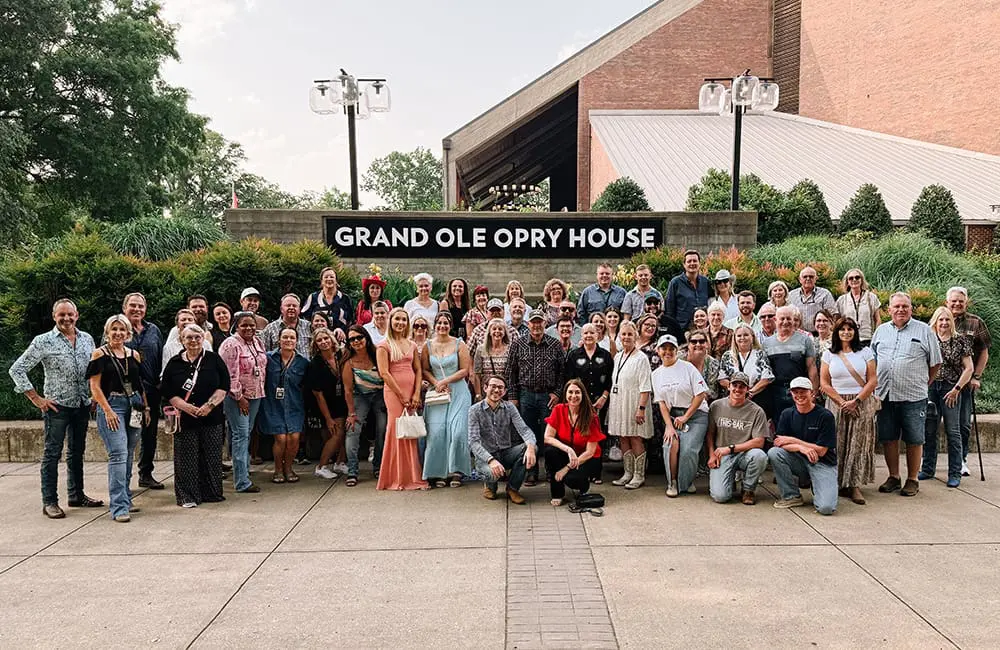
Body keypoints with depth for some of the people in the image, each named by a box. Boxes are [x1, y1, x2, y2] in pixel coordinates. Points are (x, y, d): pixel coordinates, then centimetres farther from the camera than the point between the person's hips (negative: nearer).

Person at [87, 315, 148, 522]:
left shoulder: (134, 355, 12)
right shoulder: (99, 354, -2)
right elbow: (95, 386, -6)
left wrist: (146, 407, 13)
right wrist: (107, 410, -13)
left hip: (134, 406, 6)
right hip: (111, 406, -5)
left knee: (129, 455, 11)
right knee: (118, 454, -13)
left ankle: (125, 499, 22)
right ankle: (119, 507, -13)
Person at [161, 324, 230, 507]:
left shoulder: (214, 359, 4)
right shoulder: (174, 363, 6)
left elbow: (224, 385, 0)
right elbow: (167, 392, 3)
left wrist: (210, 405, -12)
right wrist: (186, 407, -11)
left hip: (212, 417, 0)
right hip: (185, 418, 0)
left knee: (211, 456, 4)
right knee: (187, 458, 1)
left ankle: (212, 492, 16)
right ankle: (188, 497, 10)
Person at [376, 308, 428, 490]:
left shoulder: (411, 345, 14)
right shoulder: (384, 345, -2)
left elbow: (418, 370, 12)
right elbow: (384, 373, -9)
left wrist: (416, 394, -2)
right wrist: (402, 396, -11)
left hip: (411, 394, 5)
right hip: (393, 392, -4)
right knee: (397, 431, -4)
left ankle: (412, 477, 12)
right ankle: (397, 478, 5)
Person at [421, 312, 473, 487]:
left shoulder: (459, 344, 2)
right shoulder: (428, 345, 8)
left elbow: (464, 370, -2)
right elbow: (424, 370, 8)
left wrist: (445, 381, -10)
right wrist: (436, 384, -9)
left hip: (458, 392, -2)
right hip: (437, 393, 2)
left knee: (457, 431, -9)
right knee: (436, 432, -6)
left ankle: (456, 471, 4)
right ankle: (438, 473, 2)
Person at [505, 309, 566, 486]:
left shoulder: (555, 345, 3)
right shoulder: (518, 344, 2)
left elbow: (562, 371, 5)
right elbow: (510, 372, 3)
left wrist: (557, 393, -3)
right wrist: (513, 397, -1)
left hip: (548, 396, 0)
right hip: (525, 395, 1)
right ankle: (531, 473, 15)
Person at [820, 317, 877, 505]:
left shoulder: (865, 352, 6)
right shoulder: (829, 354, 8)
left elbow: (873, 380, 0)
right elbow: (824, 383, 2)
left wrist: (856, 401, -10)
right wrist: (842, 402, -8)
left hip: (861, 404, 0)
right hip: (836, 404, 1)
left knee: (858, 444, -4)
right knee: (838, 444, -2)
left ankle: (855, 485, -3)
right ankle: (839, 483, 4)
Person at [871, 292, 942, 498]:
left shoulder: (924, 331, 2)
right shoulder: (881, 331, 11)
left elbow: (935, 363, 6)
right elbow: (872, 360, 18)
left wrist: (923, 384, 4)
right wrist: (877, 384, 11)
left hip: (913, 396, -3)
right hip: (884, 396, 3)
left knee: (914, 440, 4)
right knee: (888, 438, 9)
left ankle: (912, 480, 16)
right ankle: (893, 477, 21)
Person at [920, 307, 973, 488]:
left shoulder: (961, 341, 1)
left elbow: (968, 368, 0)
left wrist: (957, 389, -7)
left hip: (950, 389, -2)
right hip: (930, 388, 2)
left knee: (953, 431, 0)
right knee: (929, 431, 7)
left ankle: (955, 474, 7)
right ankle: (928, 469, 18)